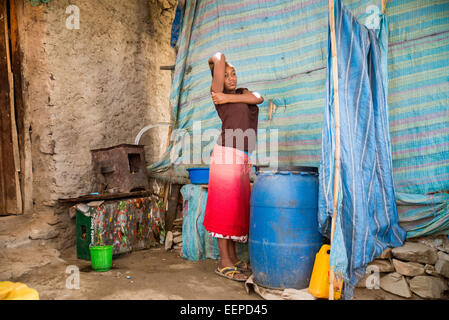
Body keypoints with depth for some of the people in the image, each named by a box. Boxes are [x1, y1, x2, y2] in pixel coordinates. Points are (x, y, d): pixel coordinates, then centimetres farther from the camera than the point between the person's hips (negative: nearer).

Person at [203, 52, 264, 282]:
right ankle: (224, 263, -2)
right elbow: (219, 56, -6)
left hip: (241, 159, 7)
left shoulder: (241, 92, 22)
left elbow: (258, 98, 0)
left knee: (237, 209, 8)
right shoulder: (218, 93, 1)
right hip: (226, 155, -7)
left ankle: (233, 258, 16)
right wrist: (218, 61, 16)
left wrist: (229, 98, -6)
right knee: (225, 207, -7)